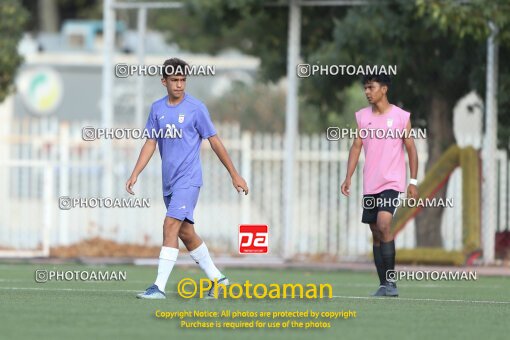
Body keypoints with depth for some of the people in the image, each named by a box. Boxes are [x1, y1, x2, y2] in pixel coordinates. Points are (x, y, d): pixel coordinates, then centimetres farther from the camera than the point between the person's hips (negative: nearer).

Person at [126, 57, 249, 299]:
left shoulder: (195, 108, -6)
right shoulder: (157, 108, 9)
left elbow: (214, 141, -1)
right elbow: (150, 143, 11)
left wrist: (234, 175, 1)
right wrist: (134, 175, 1)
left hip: (188, 179, -6)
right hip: (169, 181, 6)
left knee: (171, 226, -17)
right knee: (186, 233, 11)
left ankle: (159, 287, -19)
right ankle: (217, 279, 25)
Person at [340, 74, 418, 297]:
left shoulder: (401, 117, -2)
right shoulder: (362, 116, 8)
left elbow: (411, 150, 2)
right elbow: (356, 147, 8)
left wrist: (413, 182, -2)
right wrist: (348, 178, -2)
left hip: (392, 182, -5)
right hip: (370, 184, 5)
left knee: (383, 225, -22)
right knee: (376, 234, 5)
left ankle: (391, 281, -17)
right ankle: (384, 285, 10)